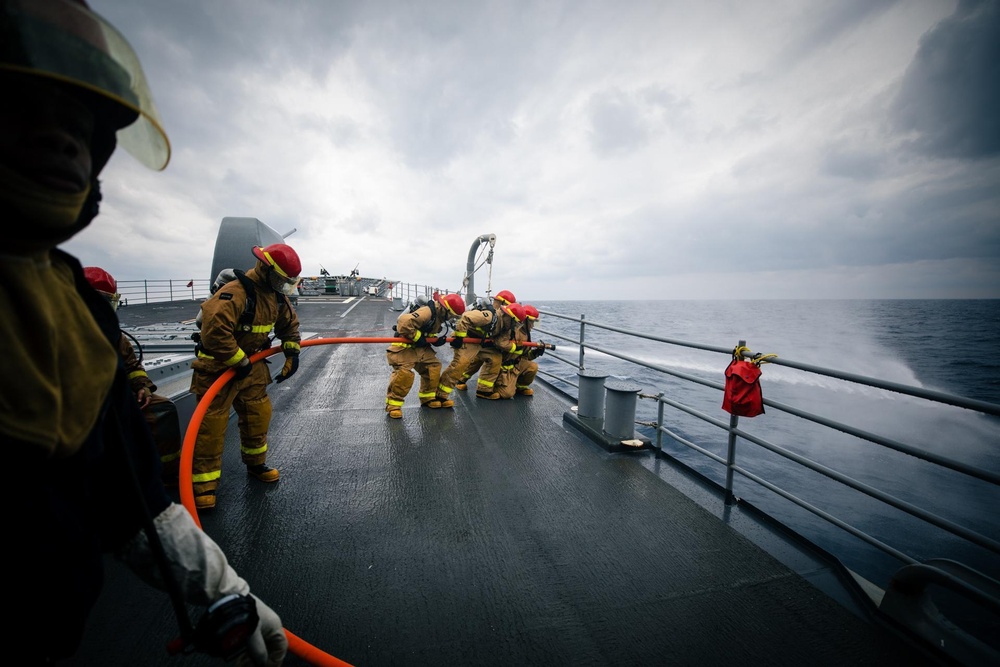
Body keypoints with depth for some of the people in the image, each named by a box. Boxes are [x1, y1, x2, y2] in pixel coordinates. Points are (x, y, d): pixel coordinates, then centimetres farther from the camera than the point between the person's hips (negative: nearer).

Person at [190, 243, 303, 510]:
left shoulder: (276, 295, 0)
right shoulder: (235, 293, -28)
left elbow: (289, 323, 14)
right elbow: (215, 331, -36)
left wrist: (292, 353, 3)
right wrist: (238, 362, -25)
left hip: (251, 363, 8)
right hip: (218, 366, -8)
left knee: (259, 414, 13)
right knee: (212, 423, -3)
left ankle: (256, 464, 33)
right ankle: (204, 484, 10)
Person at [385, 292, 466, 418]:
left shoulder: (439, 316, 6)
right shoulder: (427, 312, -26)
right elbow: (404, 322, -37)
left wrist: (437, 341, -3)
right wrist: (417, 337, -26)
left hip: (420, 347, 10)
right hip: (404, 346, -10)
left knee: (434, 365, 9)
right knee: (405, 373, -22)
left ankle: (428, 397, 23)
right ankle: (393, 404, -4)